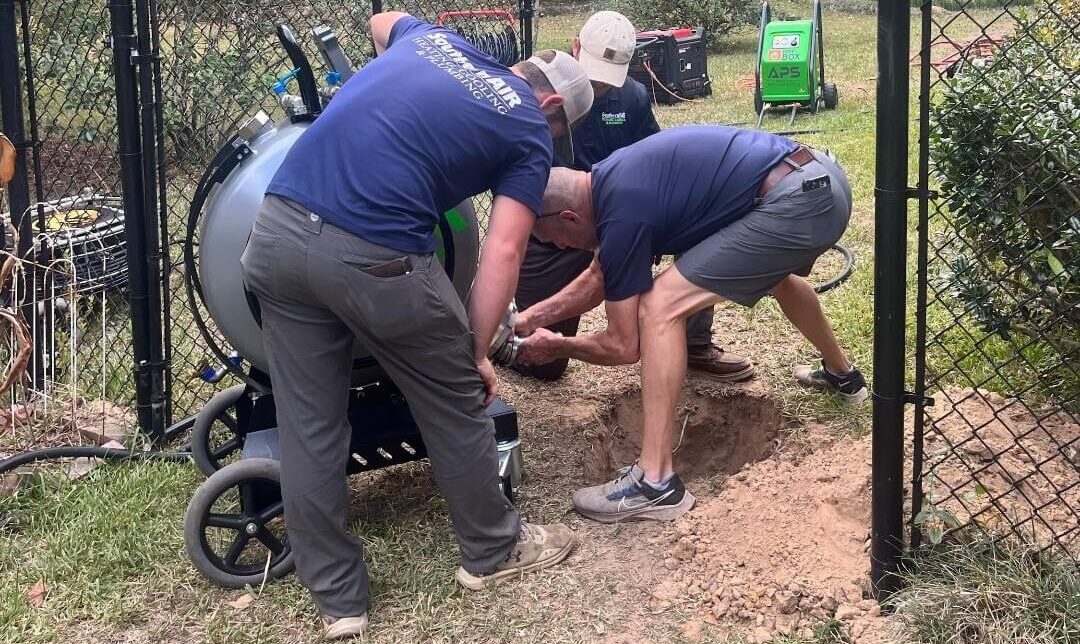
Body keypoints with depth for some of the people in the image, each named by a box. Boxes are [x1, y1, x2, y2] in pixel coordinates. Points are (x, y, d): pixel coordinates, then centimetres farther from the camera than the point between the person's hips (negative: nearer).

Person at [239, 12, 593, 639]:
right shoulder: (530, 133, 9)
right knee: (455, 405, 18)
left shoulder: (433, 37, 24)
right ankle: (493, 549, 36)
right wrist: (477, 350, 10)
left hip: (276, 231, 6)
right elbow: (503, 252, 2)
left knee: (310, 427, 15)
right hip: (371, 257, -6)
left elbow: (383, 21, 47)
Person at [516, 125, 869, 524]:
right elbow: (598, 278, 31)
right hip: (822, 179, 10)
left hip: (796, 202, -10)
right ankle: (841, 374, 63)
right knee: (773, 273, 41)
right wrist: (532, 318, 25)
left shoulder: (622, 213, -12)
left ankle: (656, 483, -9)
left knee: (660, 307, -11)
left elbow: (623, 346, -4)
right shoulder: (613, 180, 14)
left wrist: (556, 347, 13)